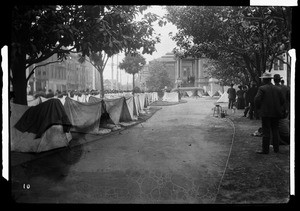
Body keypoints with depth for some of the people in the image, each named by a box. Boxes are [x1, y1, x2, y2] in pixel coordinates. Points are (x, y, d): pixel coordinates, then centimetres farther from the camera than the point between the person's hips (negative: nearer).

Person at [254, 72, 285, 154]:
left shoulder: (262, 88, -10)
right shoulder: (277, 89, 5)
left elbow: (257, 99, -16)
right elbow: (282, 101, 6)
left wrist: (259, 108, 1)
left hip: (266, 113, -5)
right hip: (276, 113, 5)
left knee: (266, 132, -2)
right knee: (275, 130, 13)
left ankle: (265, 150, 2)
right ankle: (276, 148, 17)